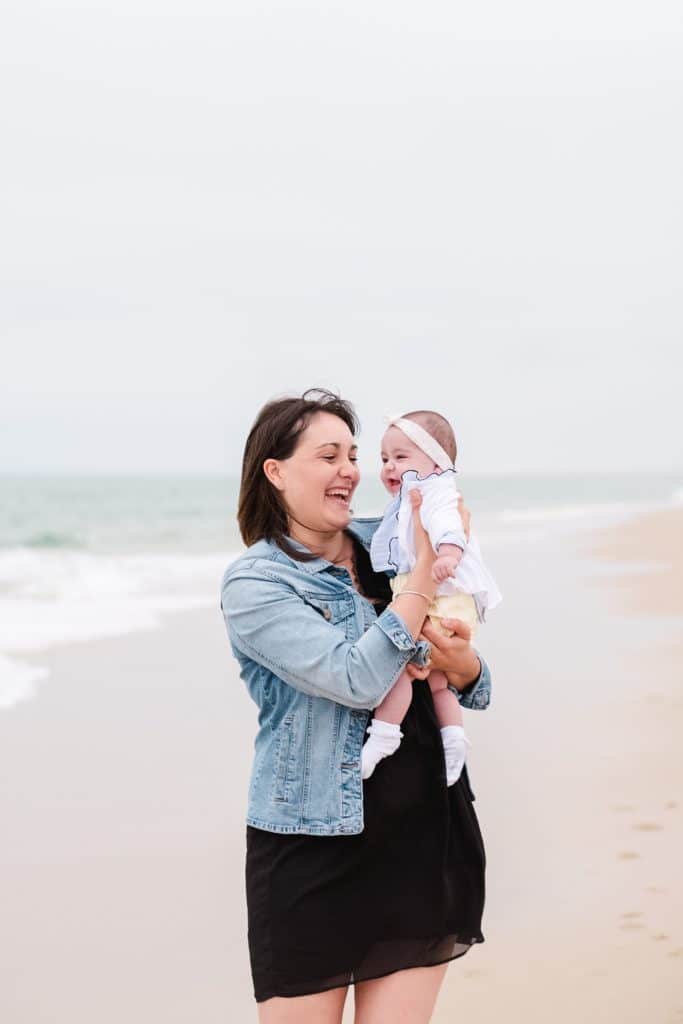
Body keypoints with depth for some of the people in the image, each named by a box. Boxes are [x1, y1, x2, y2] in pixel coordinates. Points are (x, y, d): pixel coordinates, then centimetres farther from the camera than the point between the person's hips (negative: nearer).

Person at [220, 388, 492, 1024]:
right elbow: (357, 680, -22)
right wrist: (427, 570, -16)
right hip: (315, 846, -5)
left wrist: (464, 665, -10)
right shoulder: (254, 583, -9)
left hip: (425, 831, 5)